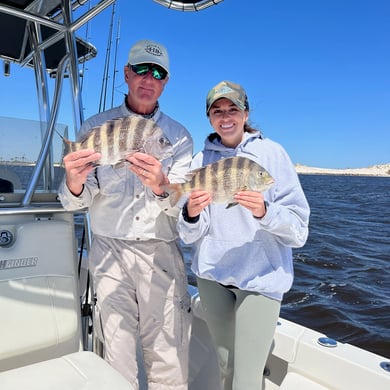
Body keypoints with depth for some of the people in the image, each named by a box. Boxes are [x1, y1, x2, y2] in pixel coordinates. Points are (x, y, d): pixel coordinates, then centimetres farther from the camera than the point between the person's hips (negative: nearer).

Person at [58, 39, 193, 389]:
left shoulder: (179, 135, 7)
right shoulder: (95, 127, 7)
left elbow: (182, 206, -3)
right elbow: (75, 202, 1)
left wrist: (161, 187, -26)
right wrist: (74, 182, -22)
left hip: (162, 252, 1)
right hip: (110, 250, 0)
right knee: (116, 360, 5)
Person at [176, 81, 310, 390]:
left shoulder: (271, 153, -7)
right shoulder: (202, 159, 2)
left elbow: (298, 230, -10)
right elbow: (189, 235, -1)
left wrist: (264, 212, -29)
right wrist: (191, 214, -22)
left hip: (261, 276, -3)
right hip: (212, 273, 3)